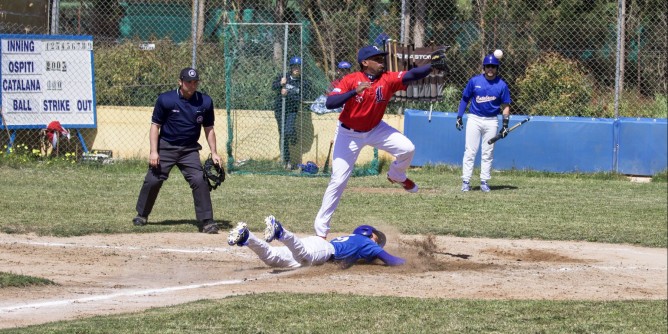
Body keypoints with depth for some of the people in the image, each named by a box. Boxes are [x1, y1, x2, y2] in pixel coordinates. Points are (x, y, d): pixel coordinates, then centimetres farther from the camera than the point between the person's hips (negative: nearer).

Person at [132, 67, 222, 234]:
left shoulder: (205, 102, -1)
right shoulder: (165, 100, -9)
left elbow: (209, 129, 8)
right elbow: (155, 125, -4)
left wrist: (214, 153, 0)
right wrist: (153, 151, -12)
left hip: (190, 150, 1)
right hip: (166, 147, -1)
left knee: (199, 180, -15)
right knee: (153, 180, -1)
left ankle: (206, 222, -12)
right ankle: (141, 215, 21)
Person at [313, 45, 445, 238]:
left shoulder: (388, 80, -15)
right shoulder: (351, 80, -22)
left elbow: (413, 75, -29)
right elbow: (329, 103, -33)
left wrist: (433, 65, -45)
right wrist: (355, 92, -43)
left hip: (375, 129, 3)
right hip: (349, 134, -3)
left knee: (407, 149, -16)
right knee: (338, 180, -7)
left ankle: (396, 176, 19)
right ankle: (321, 226, 5)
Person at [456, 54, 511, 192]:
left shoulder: (502, 85, -1)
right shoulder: (474, 81, -1)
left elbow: (506, 106, 3)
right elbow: (465, 99, 7)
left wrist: (505, 125, -4)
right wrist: (459, 117, 2)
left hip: (491, 121, 1)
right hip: (474, 119, -1)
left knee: (487, 153, 5)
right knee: (470, 151, -4)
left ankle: (484, 181, 12)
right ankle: (466, 181, -3)